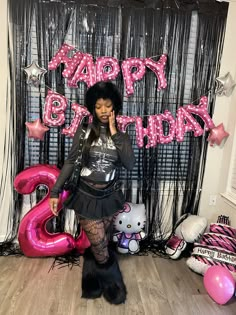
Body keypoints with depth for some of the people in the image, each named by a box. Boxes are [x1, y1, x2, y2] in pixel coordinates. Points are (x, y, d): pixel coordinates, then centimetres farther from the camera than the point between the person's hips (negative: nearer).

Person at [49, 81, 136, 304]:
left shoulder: (121, 134, 0)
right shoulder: (84, 130, -6)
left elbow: (130, 164, -13)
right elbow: (70, 161, -4)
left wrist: (114, 133, -16)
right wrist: (55, 190, -7)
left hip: (110, 195, 2)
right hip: (87, 195, -2)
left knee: (97, 244, 16)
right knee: (100, 245, 2)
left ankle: (93, 280, 43)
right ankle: (112, 284, 31)